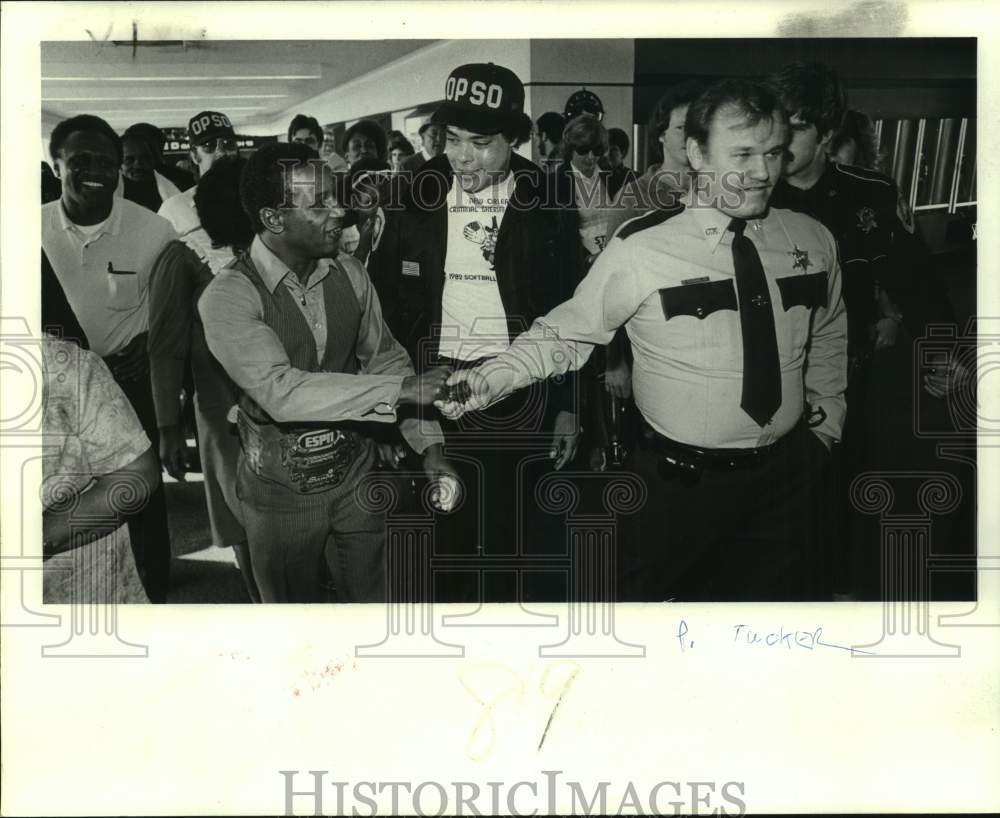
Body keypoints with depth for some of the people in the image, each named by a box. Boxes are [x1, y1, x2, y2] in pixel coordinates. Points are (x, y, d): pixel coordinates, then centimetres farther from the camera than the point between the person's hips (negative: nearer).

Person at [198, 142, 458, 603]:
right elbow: (280, 391, -31)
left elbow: (385, 359, 3)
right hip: (280, 492, -3)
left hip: (356, 475, 4)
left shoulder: (349, 274, -4)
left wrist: (429, 446, -9)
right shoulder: (227, 296, -20)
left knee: (374, 600, 17)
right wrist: (403, 389, -35)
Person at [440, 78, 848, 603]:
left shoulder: (812, 240, -2)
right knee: (655, 594, 13)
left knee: (786, 595, 20)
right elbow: (567, 334, -11)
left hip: (785, 478, 4)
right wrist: (490, 380, -23)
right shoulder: (641, 248, -16)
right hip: (677, 481, -4)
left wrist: (824, 429, 13)